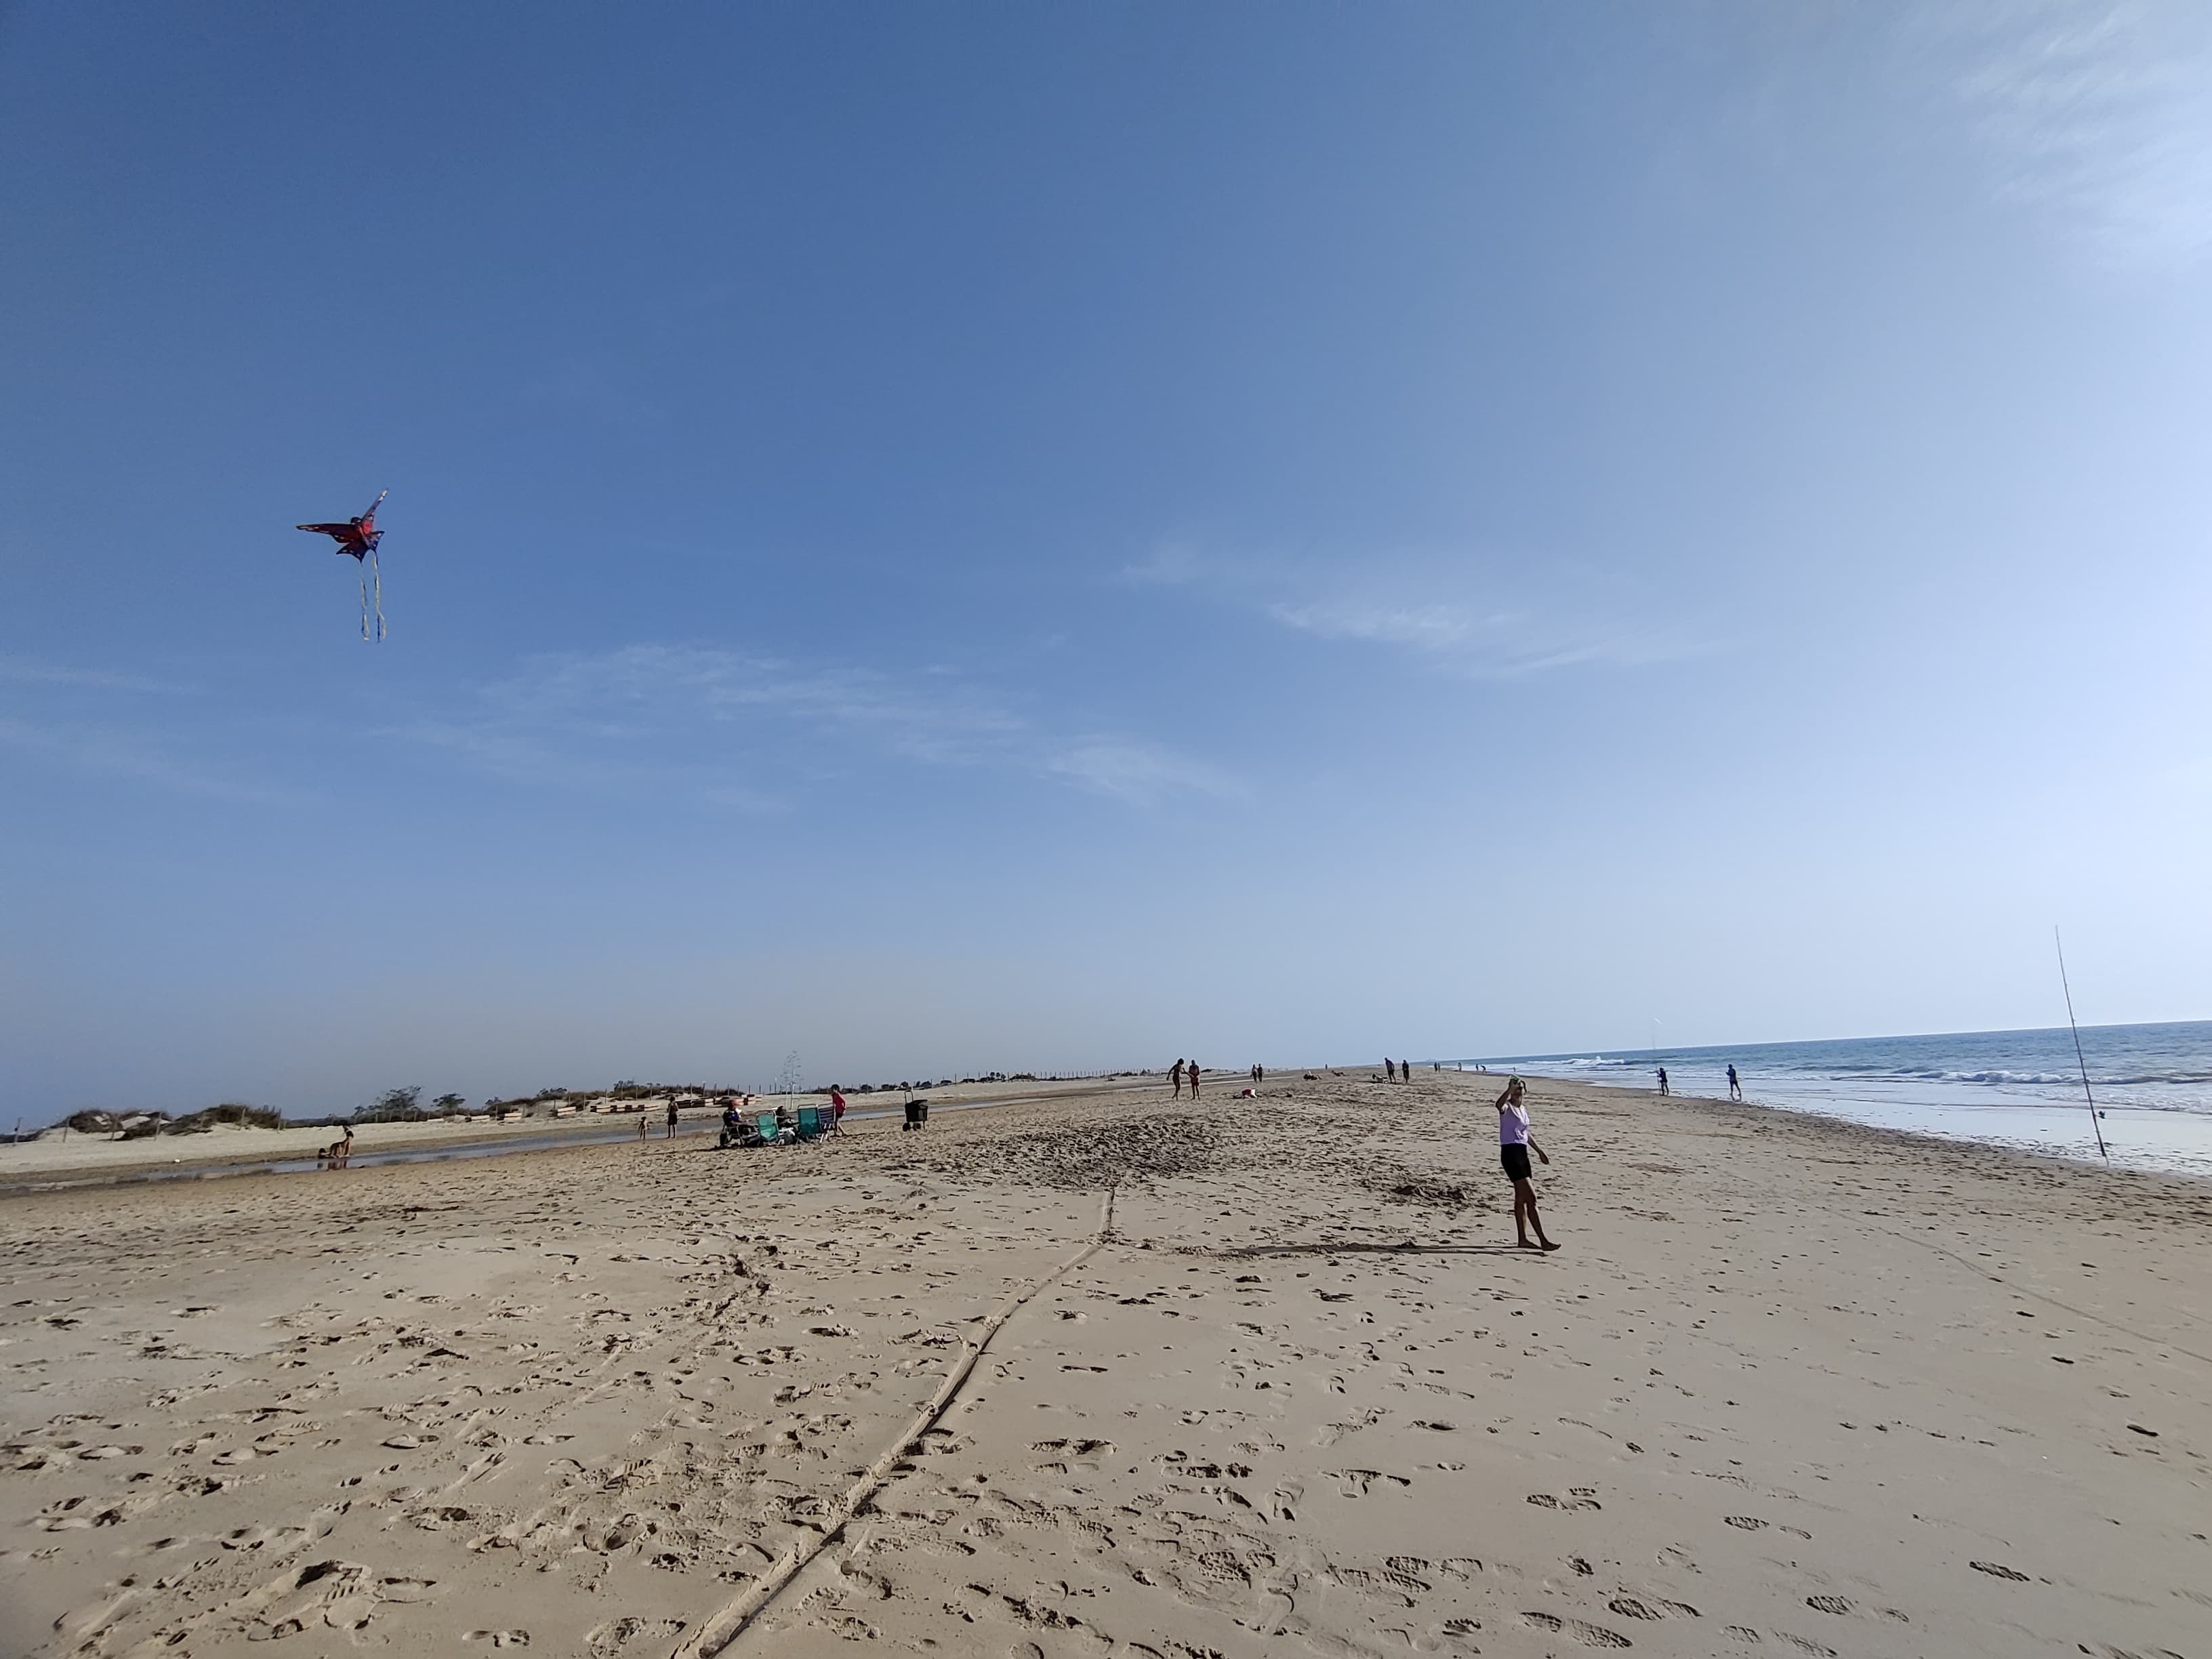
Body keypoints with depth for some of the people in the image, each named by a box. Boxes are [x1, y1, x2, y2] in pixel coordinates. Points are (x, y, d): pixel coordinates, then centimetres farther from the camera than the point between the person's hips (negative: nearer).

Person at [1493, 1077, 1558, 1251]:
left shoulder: (1523, 1109, 15)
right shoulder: (1507, 1108, -10)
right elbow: (1499, 1104, -37)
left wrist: (1539, 1151, 32)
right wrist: (1510, 1089, -50)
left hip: (1522, 1152, 9)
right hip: (1510, 1153, -9)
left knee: (1521, 1198, 12)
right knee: (1531, 1197, -10)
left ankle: (1523, 1239, 19)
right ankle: (1543, 1241, -7)